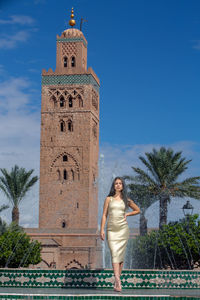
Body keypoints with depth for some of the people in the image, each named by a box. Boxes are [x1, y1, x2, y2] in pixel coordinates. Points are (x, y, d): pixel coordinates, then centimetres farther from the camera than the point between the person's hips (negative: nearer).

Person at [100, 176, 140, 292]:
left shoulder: (126, 200, 9)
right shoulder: (109, 199, 8)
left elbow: (138, 210, 21)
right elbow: (104, 215, 6)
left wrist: (127, 214, 6)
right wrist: (102, 229, -2)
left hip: (123, 229, 1)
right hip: (112, 229, -1)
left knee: (120, 255, 0)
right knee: (114, 254, -13)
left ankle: (116, 283, 8)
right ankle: (118, 281, -22)